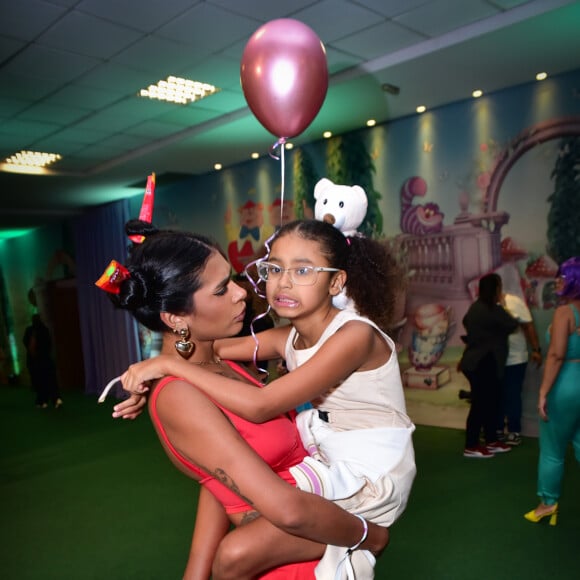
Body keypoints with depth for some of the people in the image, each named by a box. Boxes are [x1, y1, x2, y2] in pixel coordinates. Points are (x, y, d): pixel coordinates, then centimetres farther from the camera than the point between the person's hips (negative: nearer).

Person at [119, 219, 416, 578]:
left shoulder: (354, 335, -26)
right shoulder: (288, 338, -1)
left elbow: (259, 406, -31)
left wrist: (170, 365, -27)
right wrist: (153, 373, -19)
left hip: (372, 479, -8)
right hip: (328, 462, 8)